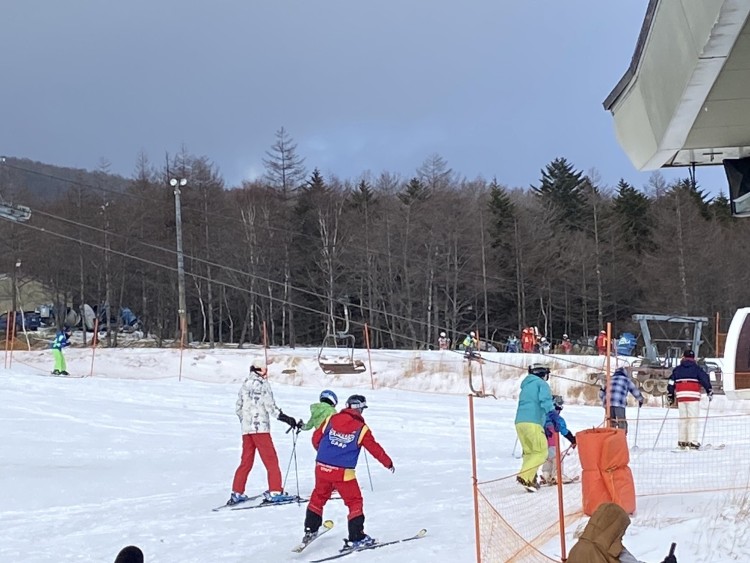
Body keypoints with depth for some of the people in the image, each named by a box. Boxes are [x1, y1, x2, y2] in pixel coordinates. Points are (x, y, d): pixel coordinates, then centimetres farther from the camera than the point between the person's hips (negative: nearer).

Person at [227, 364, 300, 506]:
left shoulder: (244, 385, 14)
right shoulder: (263, 384, -5)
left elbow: (238, 408, 17)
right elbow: (270, 406, -12)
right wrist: (287, 419, -11)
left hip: (246, 429, 7)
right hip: (260, 427, -7)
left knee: (246, 462, 12)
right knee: (271, 460, -2)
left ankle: (237, 493, 11)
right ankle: (274, 492, -7)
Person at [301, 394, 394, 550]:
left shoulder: (331, 420, 5)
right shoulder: (361, 429, -3)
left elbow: (316, 439, 11)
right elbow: (375, 449, 4)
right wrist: (388, 463, 20)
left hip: (321, 467, 4)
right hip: (343, 473, -4)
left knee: (318, 497, 24)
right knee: (354, 502, 10)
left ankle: (310, 530, 30)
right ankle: (356, 538, 8)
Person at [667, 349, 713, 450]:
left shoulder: (677, 370, 13)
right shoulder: (697, 368, 3)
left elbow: (671, 383, 13)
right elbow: (705, 379, -2)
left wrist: (670, 397, 21)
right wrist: (710, 392, 6)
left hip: (680, 396, 3)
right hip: (693, 396, -3)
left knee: (683, 419, 12)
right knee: (693, 419, -3)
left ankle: (682, 441, 12)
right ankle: (693, 441, -11)